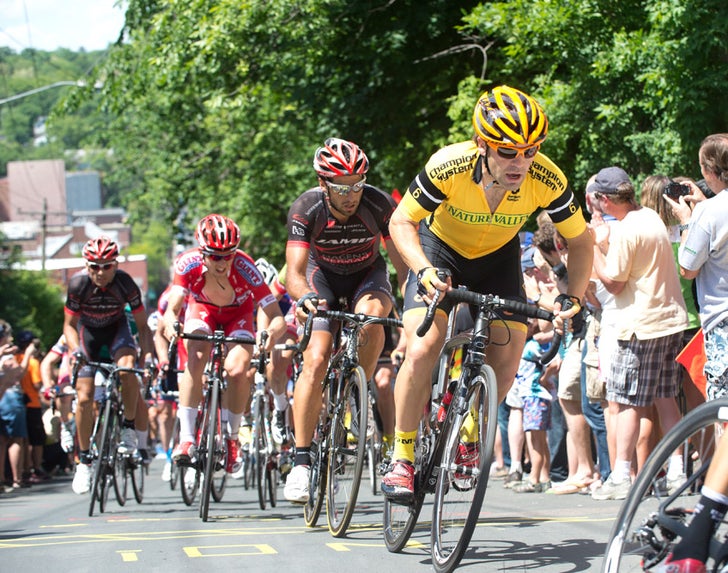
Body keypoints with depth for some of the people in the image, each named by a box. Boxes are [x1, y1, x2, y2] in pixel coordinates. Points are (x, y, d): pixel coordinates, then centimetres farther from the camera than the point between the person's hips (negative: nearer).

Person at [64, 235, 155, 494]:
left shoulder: (126, 283, -28)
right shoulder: (78, 284, -27)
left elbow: (142, 325, -16)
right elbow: (69, 324, -14)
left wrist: (148, 355, -30)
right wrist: (75, 348, -33)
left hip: (116, 328, -1)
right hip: (88, 330, 1)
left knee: (128, 368, -33)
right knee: (84, 398, -9)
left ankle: (129, 429, -13)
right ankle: (84, 459, 6)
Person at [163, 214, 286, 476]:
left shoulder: (244, 267, -37)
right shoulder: (188, 263, -33)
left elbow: (277, 317, -38)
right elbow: (171, 309, -38)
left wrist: (272, 332, -60)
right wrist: (171, 324, -61)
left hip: (238, 314, -1)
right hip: (202, 309, 1)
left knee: (238, 370, -23)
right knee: (195, 359, -28)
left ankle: (231, 437, 0)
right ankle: (186, 438, -24)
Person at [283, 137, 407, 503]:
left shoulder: (378, 204, -28)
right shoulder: (306, 209, -28)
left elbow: (402, 263, -25)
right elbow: (295, 272, -33)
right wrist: (304, 297, -55)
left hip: (367, 274, 0)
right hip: (323, 275, 0)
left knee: (370, 314, -36)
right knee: (316, 361, -18)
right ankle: (301, 460, -10)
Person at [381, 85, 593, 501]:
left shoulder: (547, 180, -29)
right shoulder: (448, 166, -35)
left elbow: (580, 239, -13)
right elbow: (401, 222, -21)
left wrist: (573, 299, -25)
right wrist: (424, 270, -37)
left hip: (498, 258, 2)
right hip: (441, 251, -2)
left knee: (507, 362, -9)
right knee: (422, 350, -20)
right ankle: (403, 459, -6)